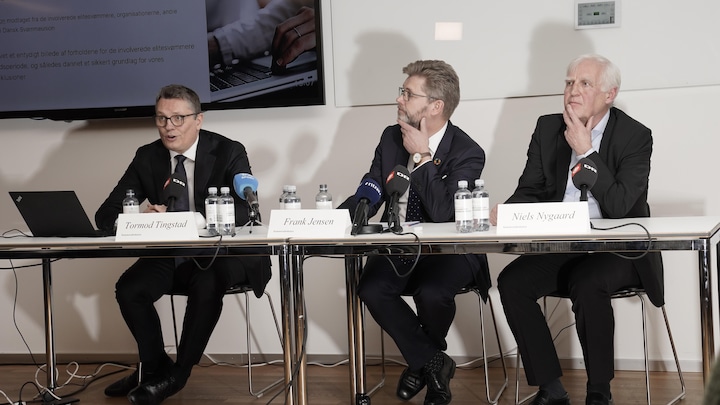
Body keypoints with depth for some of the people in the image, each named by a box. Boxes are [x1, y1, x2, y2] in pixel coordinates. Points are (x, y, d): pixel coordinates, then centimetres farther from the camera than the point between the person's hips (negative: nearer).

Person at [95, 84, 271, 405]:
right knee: (128, 289, -20)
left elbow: (242, 211, -24)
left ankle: (178, 373, -12)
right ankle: (155, 366, 6)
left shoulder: (229, 152, -9)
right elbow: (106, 214, -2)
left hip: (222, 254, -4)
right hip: (170, 256, 4)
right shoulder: (147, 157, 1)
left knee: (206, 285, -34)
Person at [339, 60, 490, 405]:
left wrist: (422, 157, -26)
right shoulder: (391, 137, 4)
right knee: (371, 289, -25)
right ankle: (433, 363, -5)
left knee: (431, 292, -33)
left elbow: (443, 214, -25)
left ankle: (420, 363, 3)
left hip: (447, 251, -4)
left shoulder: (468, 154, -13)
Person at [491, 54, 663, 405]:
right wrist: (503, 212, -14)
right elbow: (529, 191, 9)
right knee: (511, 281, -21)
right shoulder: (548, 128, 9)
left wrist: (585, 150, -18)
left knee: (587, 284, -35)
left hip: (617, 249, -4)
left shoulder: (635, 136, -6)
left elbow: (619, 205, -17)